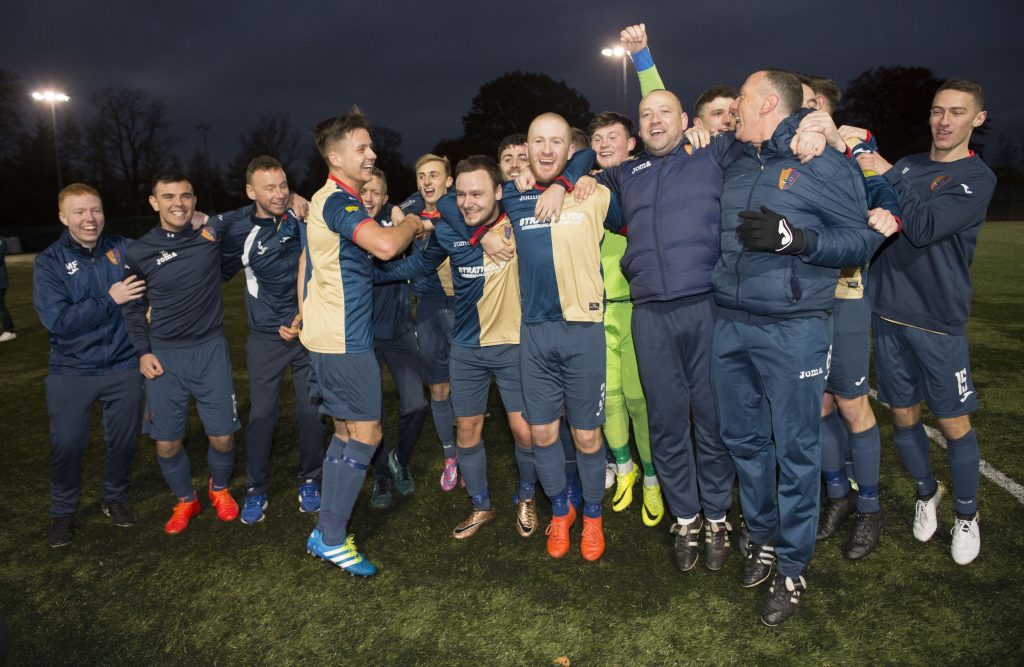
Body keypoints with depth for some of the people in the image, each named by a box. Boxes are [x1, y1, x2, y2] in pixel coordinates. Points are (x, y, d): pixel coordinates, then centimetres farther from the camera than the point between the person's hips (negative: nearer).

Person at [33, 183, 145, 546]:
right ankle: (62, 511, 29)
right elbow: (57, 320, -16)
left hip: (124, 366, 2)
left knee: (124, 439, 12)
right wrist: (109, 300, -20)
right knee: (67, 444, 6)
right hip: (71, 371, -1)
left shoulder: (124, 249, -3)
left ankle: (115, 498, 36)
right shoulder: (50, 261, -7)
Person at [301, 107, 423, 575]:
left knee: (346, 434, 14)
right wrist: (412, 223, -11)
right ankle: (331, 537, 8)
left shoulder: (330, 200, 17)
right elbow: (385, 246, -31)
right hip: (344, 340, -10)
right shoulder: (339, 201, -15)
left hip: (330, 336, 10)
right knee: (366, 434, -2)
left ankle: (327, 533, 23)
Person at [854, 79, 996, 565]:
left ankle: (966, 515, 26)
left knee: (953, 424, 4)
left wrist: (885, 175, -15)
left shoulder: (977, 178, -4)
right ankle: (926, 493, 36)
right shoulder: (907, 165, 10)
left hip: (937, 321, -4)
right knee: (903, 417, 12)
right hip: (887, 312, 4)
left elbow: (924, 228, -20)